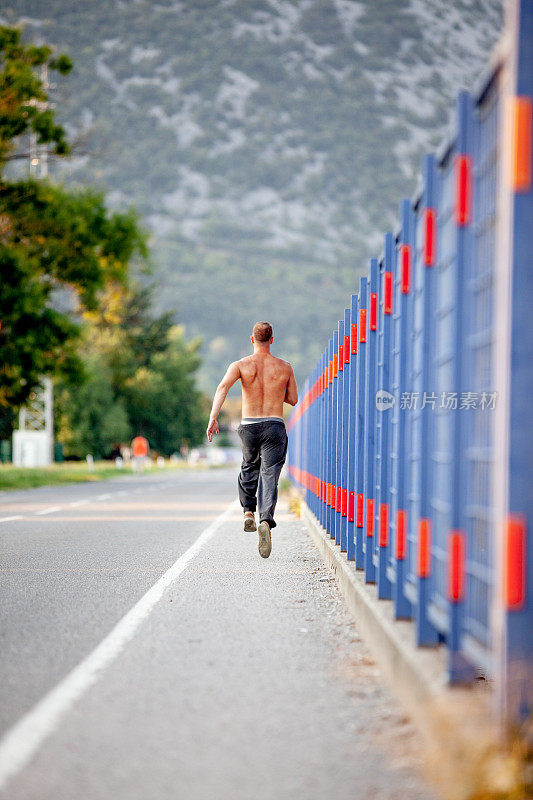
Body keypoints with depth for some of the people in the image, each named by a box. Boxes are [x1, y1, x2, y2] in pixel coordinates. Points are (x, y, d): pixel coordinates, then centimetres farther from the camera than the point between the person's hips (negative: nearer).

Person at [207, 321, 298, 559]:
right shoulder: (284, 367, 5)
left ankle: (248, 513, 25)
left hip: (249, 426, 1)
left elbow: (223, 387, -18)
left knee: (249, 467, 29)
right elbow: (293, 399, 13)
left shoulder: (241, 365, 0)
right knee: (269, 475, -8)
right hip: (274, 426, -1)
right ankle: (266, 521, -29)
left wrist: (213, 418, -26)